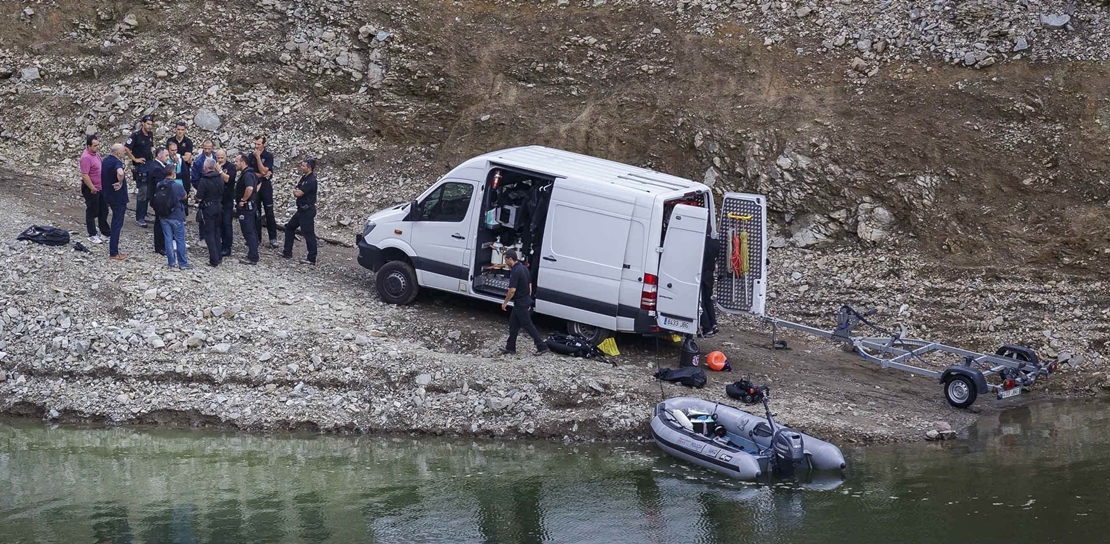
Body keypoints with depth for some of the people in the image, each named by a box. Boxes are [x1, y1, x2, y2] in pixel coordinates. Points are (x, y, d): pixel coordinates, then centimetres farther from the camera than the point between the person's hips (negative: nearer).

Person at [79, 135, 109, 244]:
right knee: (92, 212, 4)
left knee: (103, 210, 17)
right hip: (91, 190, -9)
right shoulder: (86, 157, -25)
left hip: (100, 188, 9)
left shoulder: (96, 153, 4)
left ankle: (106, 232, 28)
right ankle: (92, 235, 16)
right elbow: (85, 175, -28)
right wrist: (93, 189, -23)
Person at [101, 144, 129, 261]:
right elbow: (120, 173, -45)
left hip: (109, 196, 9)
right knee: (117, 224, -2)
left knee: (116, 223, 21)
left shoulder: (106, 160, 8)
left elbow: (104, 176, 25)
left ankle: (113, 250, 28)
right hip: (118, 197, -9)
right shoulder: (116, 162, -22)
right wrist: (120, 182, -26)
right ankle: (113, 253, 1)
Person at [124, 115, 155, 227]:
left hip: (150, 165, 7)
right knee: (142, 192, -7)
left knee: (149, 192, 12)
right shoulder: (136, 135, -14)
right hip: (140, 166, -7)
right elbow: (126, 148, -18)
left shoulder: (150, 135, 8)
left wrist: (152, 156, 11)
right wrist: (135, 159, -16)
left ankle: (144, 215, 22)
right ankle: (139, 218, -1)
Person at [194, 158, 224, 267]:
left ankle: (214, 260, -3)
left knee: (209, 233, 0)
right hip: (219, 207, 6)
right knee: (216, 232, 19)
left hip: (208, 208, -6)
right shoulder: (220, 178, -1)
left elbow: (199, 198, -18)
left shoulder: (203, 180, -19)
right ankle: (218, 257, 24)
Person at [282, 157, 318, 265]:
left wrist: (295, 191, -2)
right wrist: (297, 192, -7)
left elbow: (298, 193, -22)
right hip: (302, 210, 11)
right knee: (289, 227, 18)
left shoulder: (311, 181, -21)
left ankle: (311, 259, 2)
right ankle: (287, 253, 27)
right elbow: (296, 193, 14)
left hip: (308, 210, -11)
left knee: (308, 234, -4)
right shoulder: (304, 177, 10)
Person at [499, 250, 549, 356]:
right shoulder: (523, 268, 9)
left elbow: (512, 290, -25)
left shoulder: (515, 271, -22)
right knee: (513, 323, 15)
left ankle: (542, 347, -1)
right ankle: (510, 347, 21)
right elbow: (529, 285, 15)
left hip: (520, 303, -10)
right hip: (525, 300, 10)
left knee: (527, 325, -3)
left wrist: (505, 302, -13)